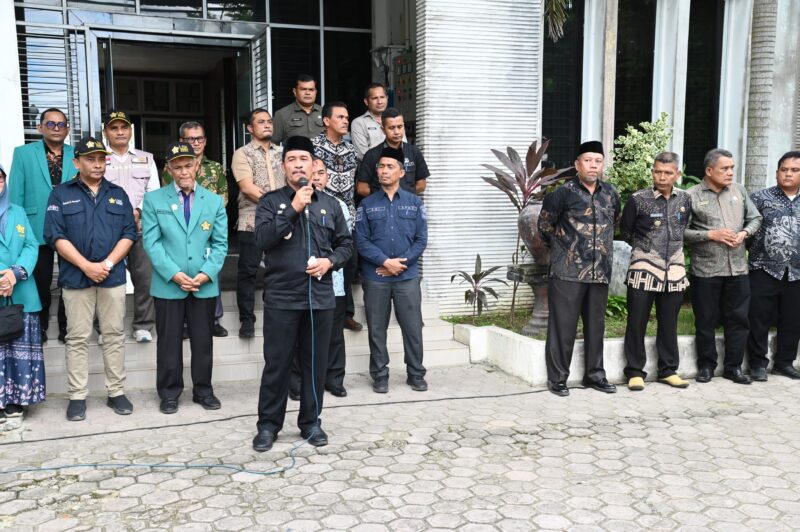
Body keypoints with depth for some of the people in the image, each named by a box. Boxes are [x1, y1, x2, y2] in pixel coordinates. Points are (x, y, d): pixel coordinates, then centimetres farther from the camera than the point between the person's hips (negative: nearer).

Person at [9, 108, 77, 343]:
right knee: (40, 282, 10)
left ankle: (66, 327, 23)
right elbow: (16, 194, 1)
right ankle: (39, 327, 26)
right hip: (37, 230, -1)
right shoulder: (23, 153, 2)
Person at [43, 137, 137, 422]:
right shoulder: (61, 194, 5)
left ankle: (116, 392, 13)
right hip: (76, 277, -2)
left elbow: (129, 233, 5)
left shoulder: (118, 194, 12)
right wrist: (86, 266, -13)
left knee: (114, 335, 5)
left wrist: (107, 264, -9)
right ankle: (77, 396, 10)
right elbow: (56, 235, -4)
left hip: (113, 276, 2)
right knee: (77, 338, 3)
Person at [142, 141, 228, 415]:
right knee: (169, 342, 6)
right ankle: (169, 393, 20)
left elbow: (220, 243, 4)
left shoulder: (214, 201, 7)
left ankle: (203, 390, 23)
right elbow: (151, 242, -5)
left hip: (205, 286, 2)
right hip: (168, 285, -1)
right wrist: (174, 274, -15)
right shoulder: (153, 200, 2)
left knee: (203, 341, 10)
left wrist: (206, 274, -11)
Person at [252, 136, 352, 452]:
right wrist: (293, 208, -17)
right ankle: (268, 425, 17)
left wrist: (330, 261, -6)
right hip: (281, 297, -2)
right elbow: (262, 239, -13)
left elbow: (345, 243, 15)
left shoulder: (329, 204, 11)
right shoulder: (271, 202, 2)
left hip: (320, 297, 3)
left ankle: (311, 422, 23)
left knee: (315, 363, 10)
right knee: (276, 363, 4)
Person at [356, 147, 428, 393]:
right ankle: (380, 375, 18)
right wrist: (386, 261, -14)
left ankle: (416, 374, 17)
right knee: (377, 329, 6)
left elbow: (421, 239, 1)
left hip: (408, 276, 0)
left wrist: (401, 264, -10)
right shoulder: (367, 205, 4)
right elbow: (361, 241, -3)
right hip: (375, 277, 0)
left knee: (413, 327, 3)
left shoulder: (414, 202, 5)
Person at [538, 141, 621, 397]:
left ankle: (594, 374, 26)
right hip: (568, 272, -5)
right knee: (563, 325, -1)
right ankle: (557, 378, 9)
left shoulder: (611, 193, 7)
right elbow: (545, 226, 4)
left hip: (600, 272, 5)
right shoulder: (563, 193, -7)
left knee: (596, 325, 13)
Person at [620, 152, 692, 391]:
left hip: (674, 270, 3)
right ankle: (635, 371, 11)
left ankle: (668, 370, 23)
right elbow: (625, 230, 6)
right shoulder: (638, 200, -7)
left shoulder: (685, 199, 4)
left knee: (669, 323, 11)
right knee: (637, 322, 0)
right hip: (644, 270, -3)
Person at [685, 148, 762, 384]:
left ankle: (733, 367, 21)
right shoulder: (692, 196, -5)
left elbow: (755, 218, 15)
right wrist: (711, 234, -14)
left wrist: (744, 233, -4)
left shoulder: (738, 190, 9)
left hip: (737, 268, 4)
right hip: (705, 270, -4)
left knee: (738, 319, 8)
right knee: (706, 321, 6)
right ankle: (706, 366, 20)